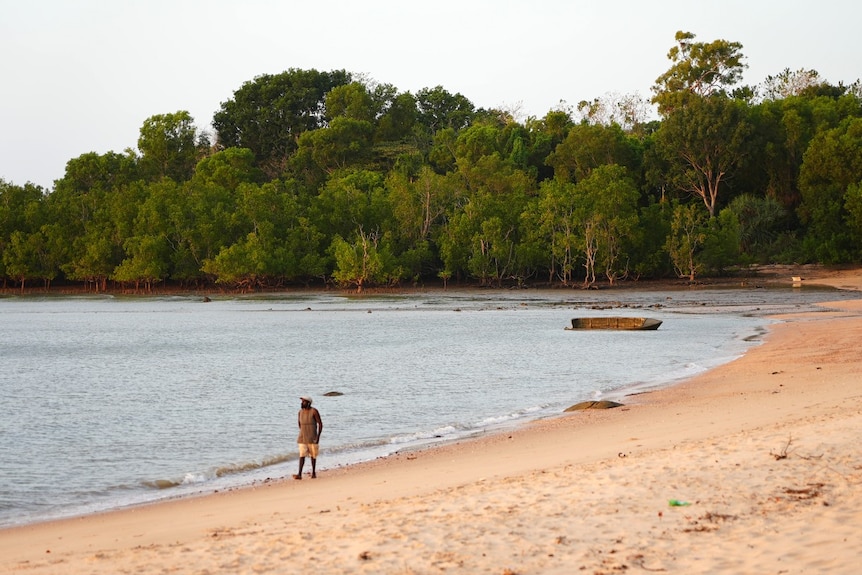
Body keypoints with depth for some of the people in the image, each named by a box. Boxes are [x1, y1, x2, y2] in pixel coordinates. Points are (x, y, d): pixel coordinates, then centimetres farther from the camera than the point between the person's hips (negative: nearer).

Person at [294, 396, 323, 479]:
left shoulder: (314, 411, -13)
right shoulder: (300, 412, 1)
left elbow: (320, 424, -11)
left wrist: (318, 436, -16)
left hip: (312, 438, -3)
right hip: (302, 438, 3)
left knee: (313, 455, 8)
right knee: (302, 455, -6)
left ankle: (313, 472, 23)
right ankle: (299, 474, -14)